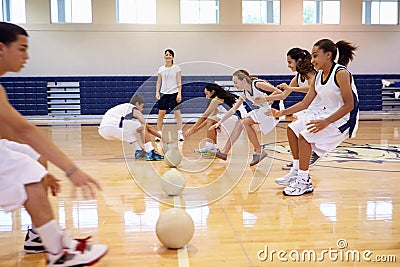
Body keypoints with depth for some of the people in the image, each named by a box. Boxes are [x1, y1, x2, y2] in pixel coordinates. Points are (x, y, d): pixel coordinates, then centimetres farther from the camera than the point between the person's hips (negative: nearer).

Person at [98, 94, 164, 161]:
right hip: (113, 127, -8)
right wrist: (161, 137, 24)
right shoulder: (135, 110, 11)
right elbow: (148, 127, 14)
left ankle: (139, 151, 22)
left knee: (130, 129, 32)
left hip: (102, 130, 8)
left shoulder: (124, 107, 33)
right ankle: (151, 153, 0)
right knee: (143, 127, 5)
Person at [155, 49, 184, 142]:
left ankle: (180, 133, 0)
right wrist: (157, 92, -1)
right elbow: (158, 82, 11)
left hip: (174, 93, -2)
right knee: (161, 113, 1)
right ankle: (159, 133, 8)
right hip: (163, 93, 3)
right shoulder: (161, 69, 9)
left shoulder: (176, 68, 1)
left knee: (177, 112, -5)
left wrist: (179, 93, -11)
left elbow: (179, 82, -2)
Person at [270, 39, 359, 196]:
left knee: (305, 135, -22)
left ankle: (304, 182, -11)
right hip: (326, 113, 9)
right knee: (292, 128, 8)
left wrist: (326, 122, -31)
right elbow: (305, 103, 9)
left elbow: (349, 105, -23)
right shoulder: (318, 76, 6)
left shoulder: (340, 73, -20)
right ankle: (297, 171, 17)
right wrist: (282, 113, 0)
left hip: (343, 118, -9)